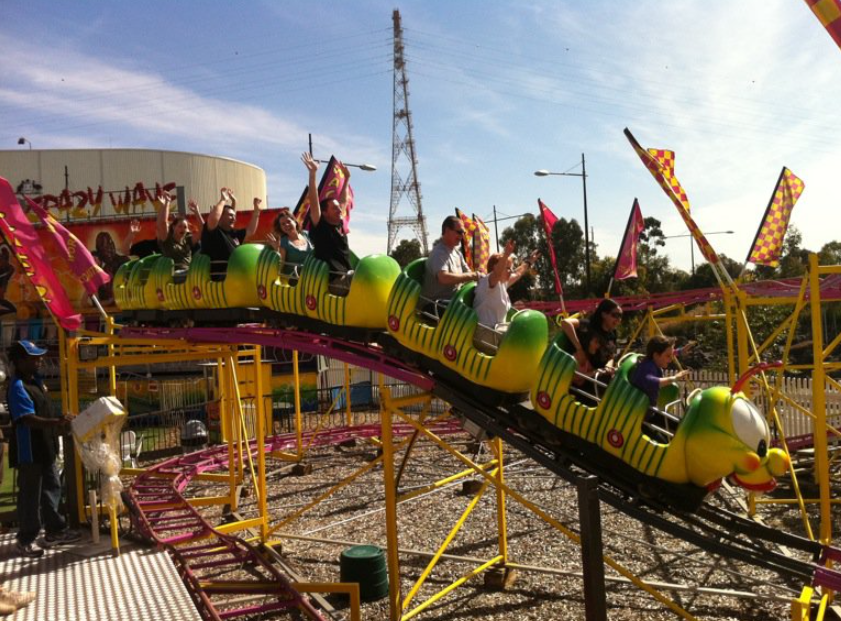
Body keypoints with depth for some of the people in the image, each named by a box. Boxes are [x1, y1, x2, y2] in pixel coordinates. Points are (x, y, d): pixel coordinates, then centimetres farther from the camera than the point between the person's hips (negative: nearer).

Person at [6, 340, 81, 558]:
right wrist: (56, 422, -39)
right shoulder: (17, 387, -20)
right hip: (29, 451, -10)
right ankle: (26, 540, 15)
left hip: (46, 448, 10)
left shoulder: (36, 381, 10)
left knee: (52, 488, 17)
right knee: (30, 495, 2)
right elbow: (29, 420, -29)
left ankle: (55, 531, 30)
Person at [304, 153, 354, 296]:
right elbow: (314, 201, -14)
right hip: (333, 280, -9)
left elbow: (343, 201, 29)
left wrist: (347, 178, 34)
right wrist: (312, 173, -19)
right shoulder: (320, 226, -4)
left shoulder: (339, 225, 15)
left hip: (346, 277, 9)